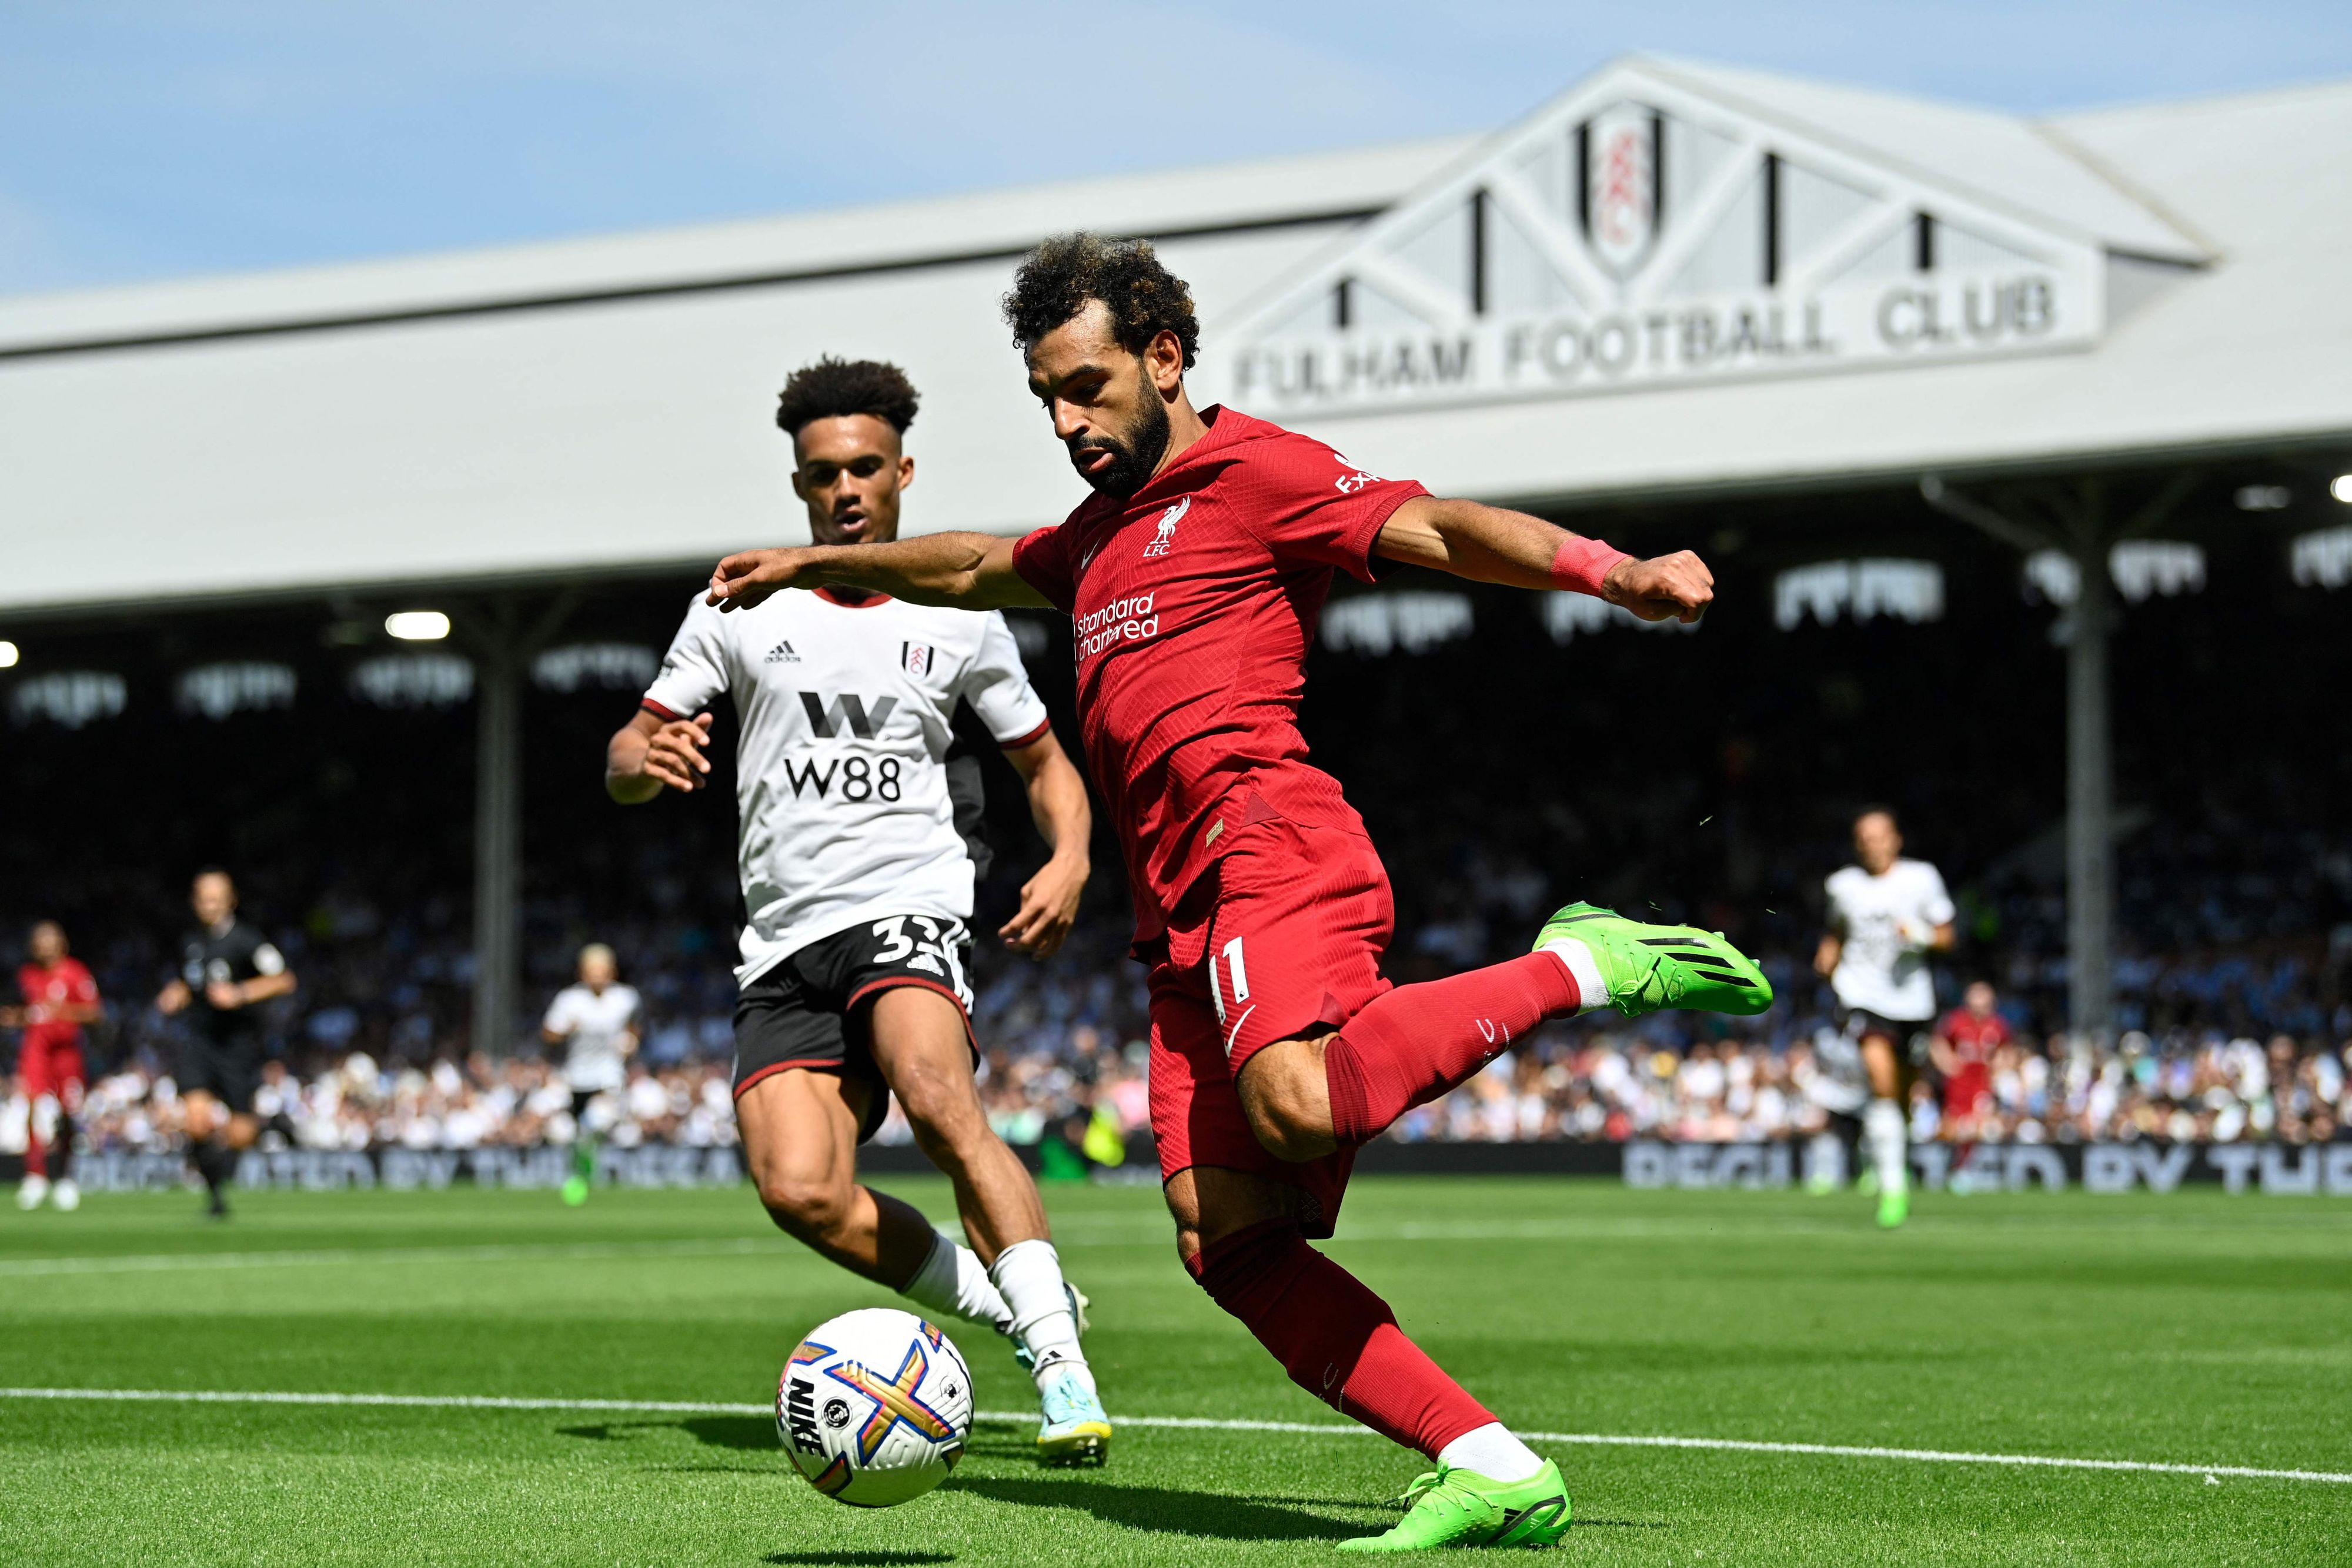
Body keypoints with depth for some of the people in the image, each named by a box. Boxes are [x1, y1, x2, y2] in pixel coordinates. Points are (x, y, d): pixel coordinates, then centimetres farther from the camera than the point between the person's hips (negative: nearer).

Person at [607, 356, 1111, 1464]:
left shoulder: (960, 619, 12)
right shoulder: (740, 609, 13)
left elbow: (1045, 763, 22)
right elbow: (624, 761, 12)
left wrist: (1069, 859, 1)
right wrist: (646, 761, -13)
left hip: (908, 905, -2)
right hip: (785, 942, 2)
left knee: (933, 1096, -34)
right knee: (800, 1193, -21)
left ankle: (1061, 1366, -32)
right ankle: (1008, 1303, -1)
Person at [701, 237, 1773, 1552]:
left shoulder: (1252, 470, 6)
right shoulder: (1102, 536, 32)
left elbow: (1439, 530, -6)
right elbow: (974, 570, 51)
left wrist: (1612, 573, -21)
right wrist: (816, 566, 61)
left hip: (1268, 840, -8)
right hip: (1187, 915, 8)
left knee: (1299, 1106, -36)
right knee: (1228, 1241, -10)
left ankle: (1581, 967, -16)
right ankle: (1498, 1473, -15)